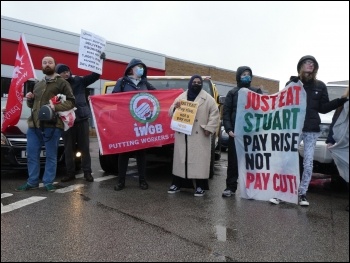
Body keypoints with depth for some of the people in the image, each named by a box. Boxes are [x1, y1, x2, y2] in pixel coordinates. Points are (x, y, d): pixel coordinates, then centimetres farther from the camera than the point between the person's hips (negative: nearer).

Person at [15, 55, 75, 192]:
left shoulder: (62, 83, 4)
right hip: (34, 125, 6)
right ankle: (32, 182, 19)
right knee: (32, 154, 9)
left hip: (52, 125, -6)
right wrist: (29, 99, 9)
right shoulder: (38, 85, 25)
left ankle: (48, 183, 9)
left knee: (51, 155, 0)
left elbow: (71, 102, -5)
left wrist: (56, 107, -20)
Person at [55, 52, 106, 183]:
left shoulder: (79, 81, 6)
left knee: (84, 147, 6)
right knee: (68, 149, 8)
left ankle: (87, 172, 14)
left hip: (82, 119, 0)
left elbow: (95, 75, 2)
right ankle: (70, 172, 19)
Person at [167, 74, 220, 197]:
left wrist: (209, 128, -12)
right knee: (180, 159, 7)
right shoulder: (181, 97, 15)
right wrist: (175, 107, -7)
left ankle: (200, 186, 5)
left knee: (199, 159, -4)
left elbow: (215, 114, -2)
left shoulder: (208, 98, 4)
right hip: (182, 134, 3)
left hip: (200, 136, -3)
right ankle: (177, 183, 17)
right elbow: (171, 113, 15)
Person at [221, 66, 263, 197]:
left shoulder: (257, 91, 13)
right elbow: (226, 112, 4)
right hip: (235, 132, -1)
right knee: (233, 161, 2)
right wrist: (229, 129, -8)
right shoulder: (232, 93, 10)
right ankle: (231, 187, 10)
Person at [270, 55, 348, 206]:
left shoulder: (320, 86, 10)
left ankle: (302, 194, 15)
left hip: (312, 130, 3)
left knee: (308, 163, 5)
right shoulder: (291, 83, 3)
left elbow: (323, 108, 7)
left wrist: (342, 99, -2)